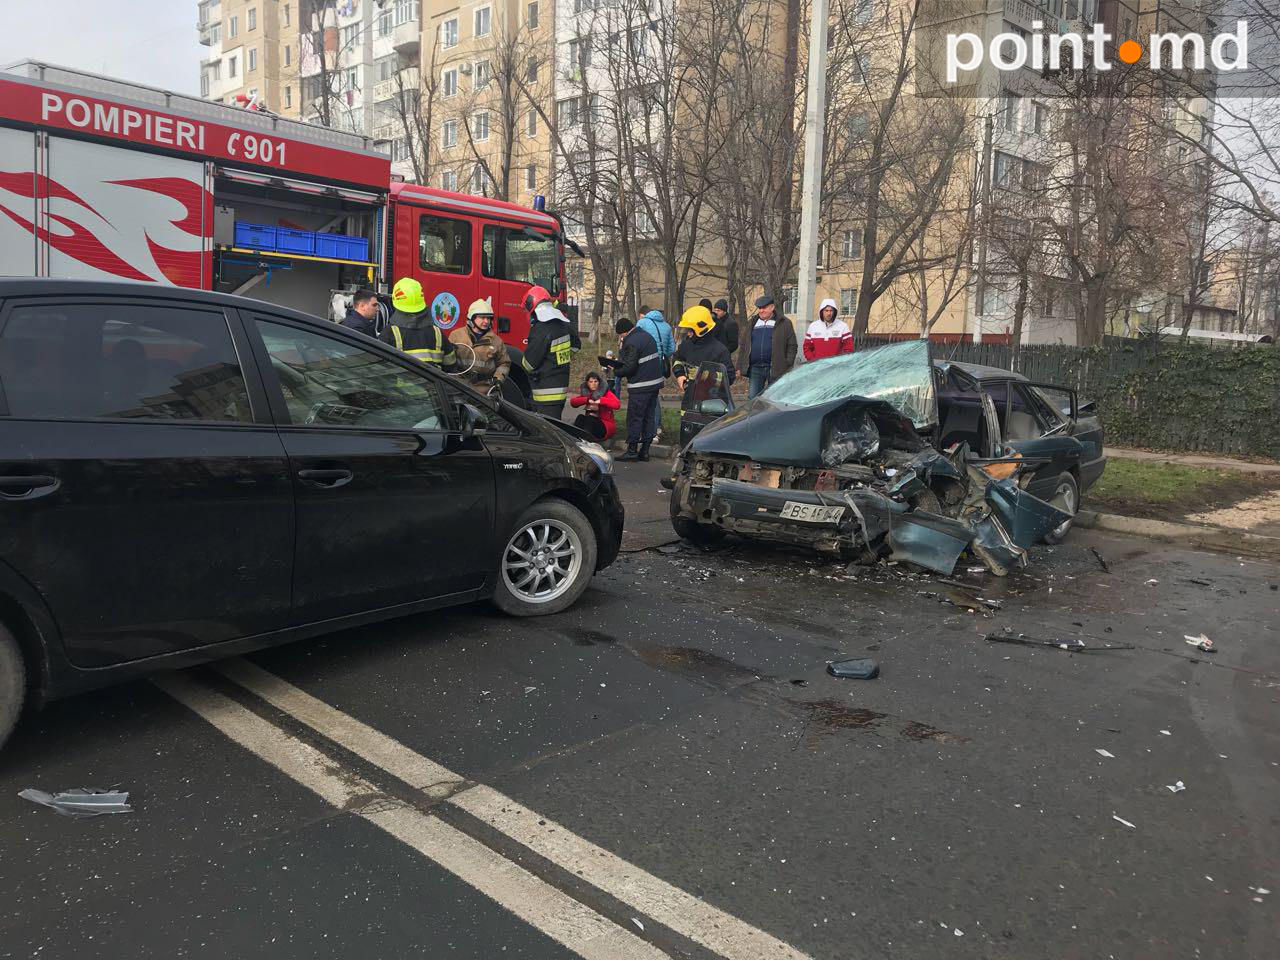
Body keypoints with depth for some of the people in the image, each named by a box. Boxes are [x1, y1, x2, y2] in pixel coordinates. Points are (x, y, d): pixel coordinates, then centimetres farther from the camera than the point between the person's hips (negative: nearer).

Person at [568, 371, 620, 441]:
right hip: (591, 423, 4)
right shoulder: (586, 392, 8)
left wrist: (601, 400, -27)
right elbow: (572, 402, -7)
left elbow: (617, 404, -20)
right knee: (580, 417, -23)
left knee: (589, 419, -30)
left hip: (606, 425, -4)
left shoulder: (606, 392, -3)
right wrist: (587, 400, -21)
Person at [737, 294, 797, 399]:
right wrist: (740, 367, 9)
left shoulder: (784, 323, 2)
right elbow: (743, 346, 16)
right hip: (755, 368, 3)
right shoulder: (753, 323, 15)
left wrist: (788, 367, -9)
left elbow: (792, 347, 0)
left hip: (775, 369, -3)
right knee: (752, 399, 1)